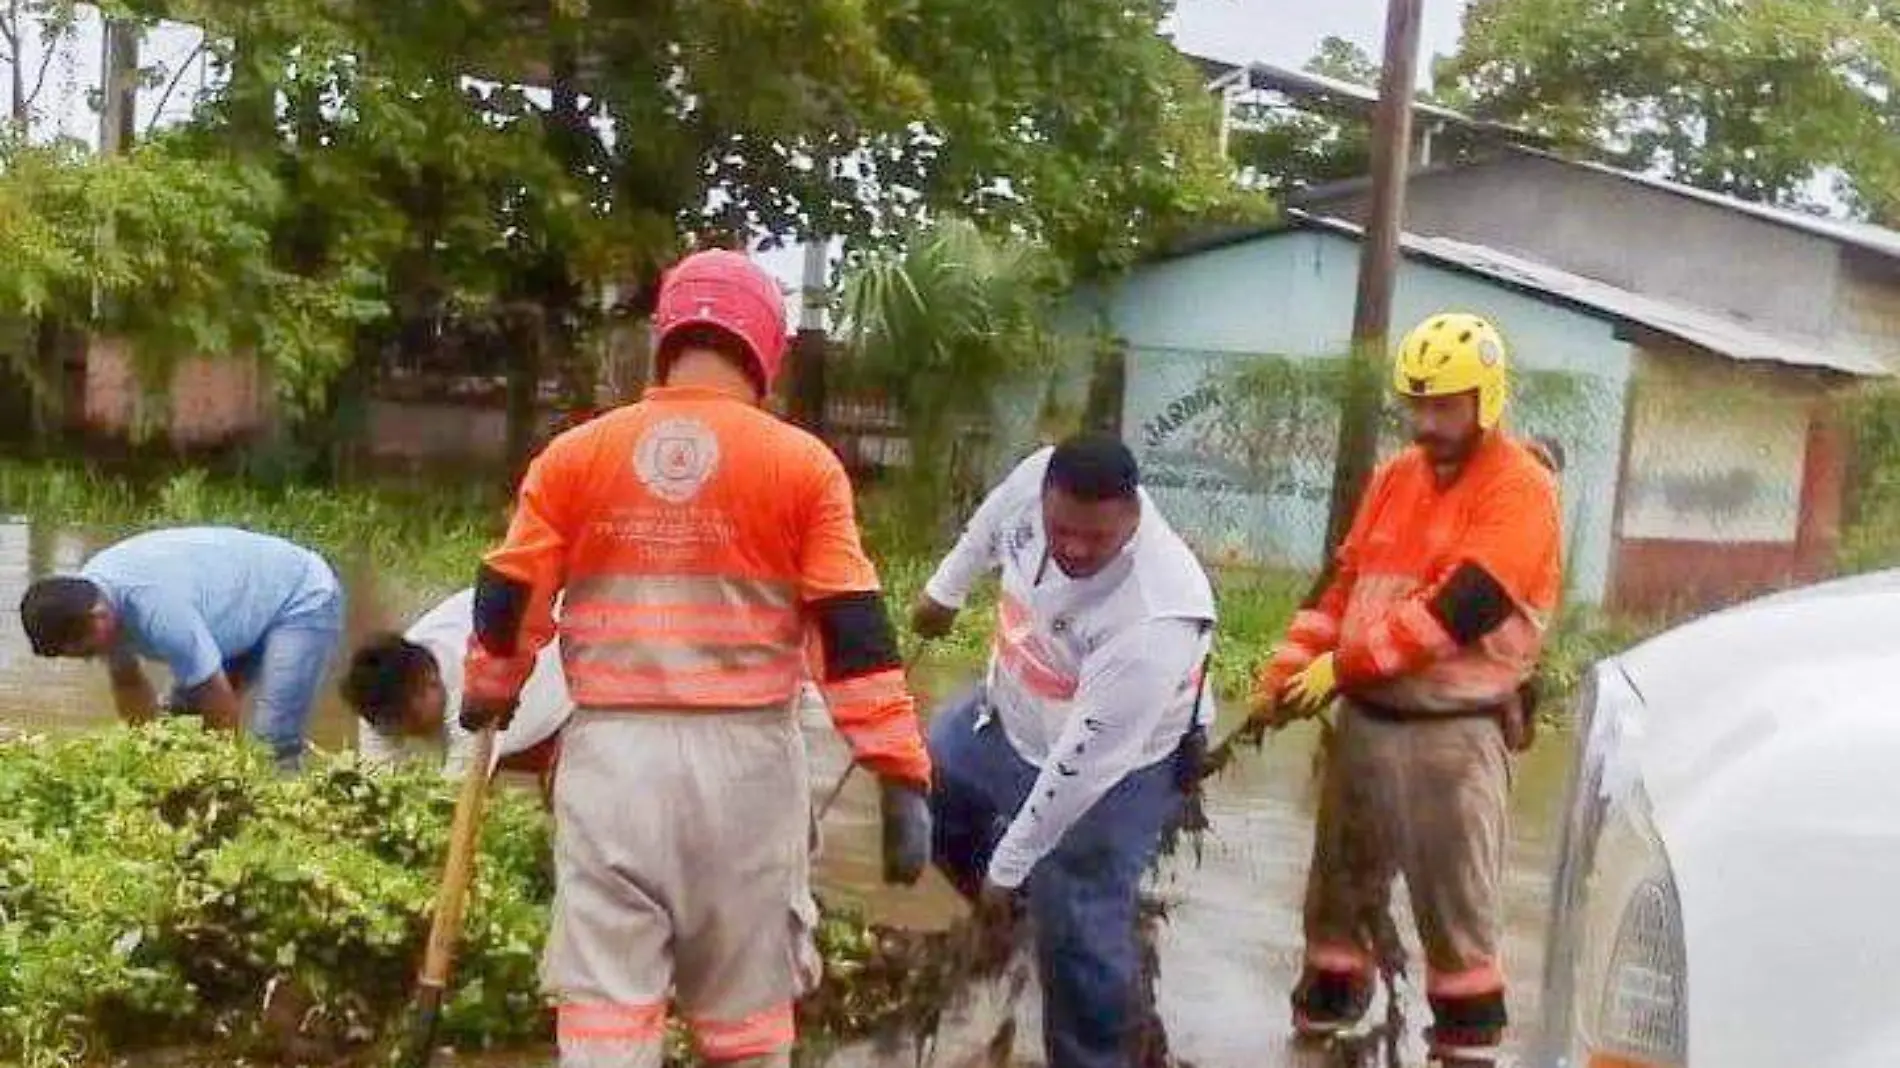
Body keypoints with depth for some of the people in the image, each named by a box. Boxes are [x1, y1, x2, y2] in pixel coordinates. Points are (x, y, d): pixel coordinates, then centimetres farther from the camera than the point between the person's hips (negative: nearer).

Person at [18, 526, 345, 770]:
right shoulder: (88, 595, -11)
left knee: (272, 743, -20)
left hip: (304, 601, -9)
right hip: (247, 608, 9)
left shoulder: (158, 610, -38)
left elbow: (223, 709, -29)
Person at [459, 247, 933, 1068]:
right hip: (744, 757, -1)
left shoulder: (573, 457, 3)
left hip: (613, 753, 1)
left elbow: (507, 604, 9)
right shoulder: (803, 465, -2)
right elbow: (854, 634, -6)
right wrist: (902, 777, -4)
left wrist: (487, 698, 29)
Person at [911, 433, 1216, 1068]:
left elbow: (1082, 762, -35)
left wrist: (1007, 867, -26)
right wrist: (947, 587, 19)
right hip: (1009, 717, 7)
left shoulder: (1156, 616, -42)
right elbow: (991, 524, 2)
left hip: (1119, 769, -7)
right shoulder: (1039, 477, -26)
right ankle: (1017, 906, 42)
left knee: (1077, 932, -6)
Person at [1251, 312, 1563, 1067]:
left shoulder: (1519, 489, -11)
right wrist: (1288, 669, 3)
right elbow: (1345, 582, 15)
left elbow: (1459, 606, -20)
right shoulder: (1396, 477, 12)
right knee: (1341, 883, 16)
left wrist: (1341, 667, -18)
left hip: (1455, 731, -7)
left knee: (1458, 903, 1)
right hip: (1366, 718, 7)